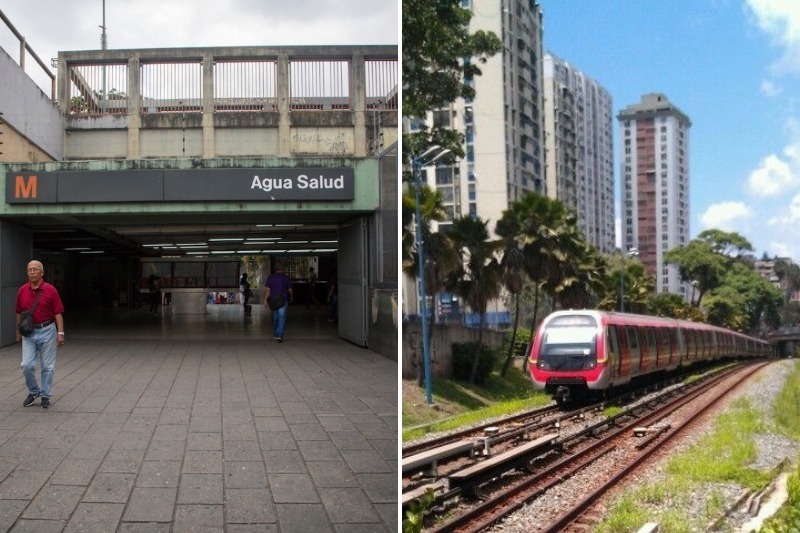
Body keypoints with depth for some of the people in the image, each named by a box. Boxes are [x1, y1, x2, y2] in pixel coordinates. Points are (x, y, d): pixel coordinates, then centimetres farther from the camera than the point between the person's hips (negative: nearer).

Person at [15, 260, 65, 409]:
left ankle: (45, 395, 15)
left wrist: (60, 332, -12)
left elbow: (58, 312, -6)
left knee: (47, 366, 3)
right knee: (27, 365, -2)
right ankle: (33, 392, 19)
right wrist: (18, 332, 15)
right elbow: (19, 313, 13)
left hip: (47, 331, -3)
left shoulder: (50, 290, -7)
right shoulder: (22, 290, 3)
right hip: (29, 332, 3)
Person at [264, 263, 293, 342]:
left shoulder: (270, 277, 2)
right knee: (282, 317, -6)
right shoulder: (286, 278, -1)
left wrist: (265, 300, 0)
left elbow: (267, 290, -2)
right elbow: (290, 290, 5)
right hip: (283, 300, -3)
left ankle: (275, 334, 27)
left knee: (275, 317, 16)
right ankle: (280, 335, -18)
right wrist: (291, 297, 24)